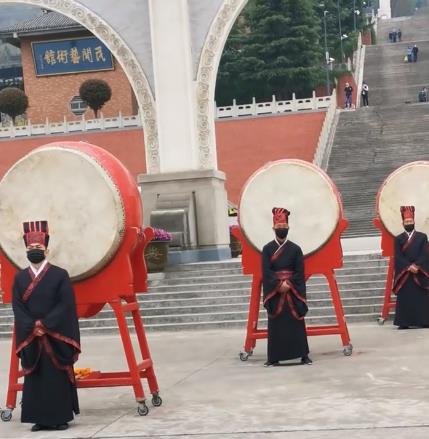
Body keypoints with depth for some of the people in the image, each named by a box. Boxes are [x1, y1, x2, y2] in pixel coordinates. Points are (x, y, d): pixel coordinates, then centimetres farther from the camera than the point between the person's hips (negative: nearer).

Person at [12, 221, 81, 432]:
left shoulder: (60, 275, -2)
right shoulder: (20, 278, 8)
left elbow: (66, 305, -8)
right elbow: (17, 307, 2)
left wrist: (45, 324, -16)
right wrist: (33, 327, -12)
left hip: (56, 338, -3)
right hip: (30, 339, 3)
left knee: (58, 377, 0)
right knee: (34, 378, 4)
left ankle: (61, 417, 8)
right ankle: (40, 418, 11)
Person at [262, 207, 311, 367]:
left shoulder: (295, 249, 4)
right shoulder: (267, 249, 3)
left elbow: (300, 273, 0)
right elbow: (266, 272, -3)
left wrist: (289, 284, -13)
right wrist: (279, 285, -14)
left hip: (293, 292, 0)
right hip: (274, 292, 0)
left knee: (297, 323, 1)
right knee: (275, 324, 1)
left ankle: (303, 355, 6)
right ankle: (274, 357, 5)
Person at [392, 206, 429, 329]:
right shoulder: (398, 239, 9)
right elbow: (398, 257, -2)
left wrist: (417, 266, -16)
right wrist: (409, 267, -15)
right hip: (404, 274, 0)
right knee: (404, 298, -3)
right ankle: (404, 322, -2)